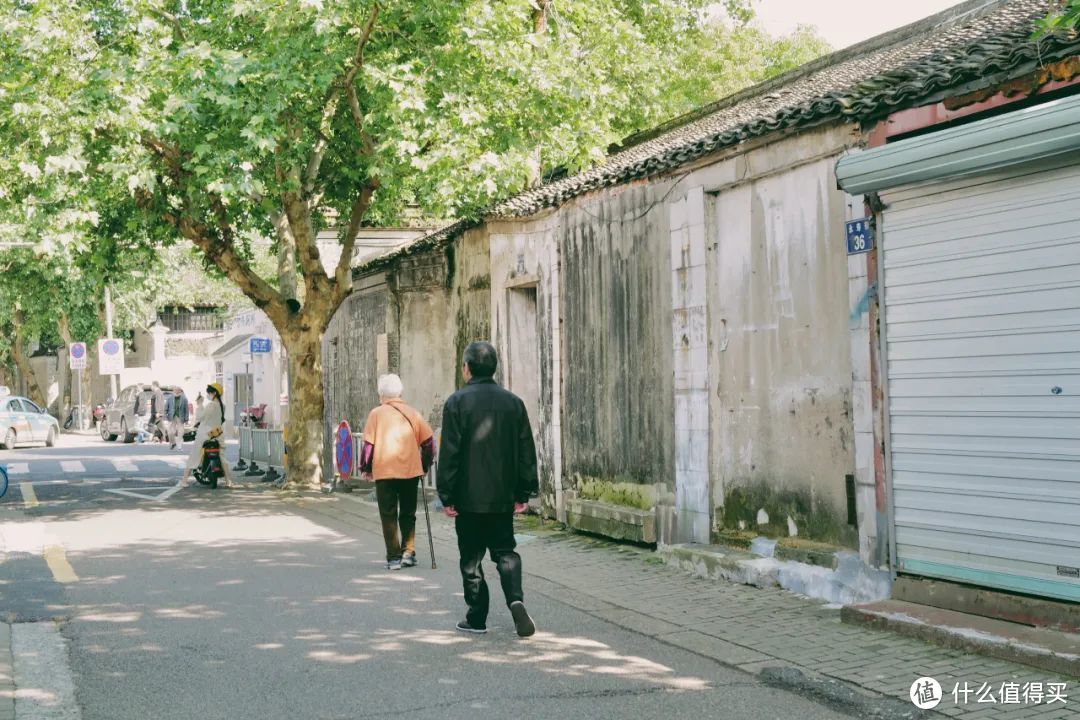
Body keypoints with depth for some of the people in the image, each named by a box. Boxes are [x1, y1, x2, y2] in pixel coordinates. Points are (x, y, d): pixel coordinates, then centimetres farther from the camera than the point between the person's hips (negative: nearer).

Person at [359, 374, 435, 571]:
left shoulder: (377, 413, -1)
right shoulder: (412, 413, 7)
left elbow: (369, 443, -5)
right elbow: (429, 440, 5)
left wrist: (365, 469, 6)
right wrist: (425, 466, 15)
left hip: (385, 472, -2)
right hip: (411, 471, 2)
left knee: (389, 515, 6)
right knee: (408, 514, 16)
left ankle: (394, 557, 2)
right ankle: (408, 552, 8)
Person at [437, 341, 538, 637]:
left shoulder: (457, 402, -9)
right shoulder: (513, 402, 4)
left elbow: (449, 453, -10)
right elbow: (526, 450, 7)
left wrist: (446, 496, -5)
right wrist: (524, 492, 12)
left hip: (469, 496, -3)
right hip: (503, 496, 4)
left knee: (471, 557, 7)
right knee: (505, 551, 13)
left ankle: (477, 618, 12)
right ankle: (515, 599, -10)